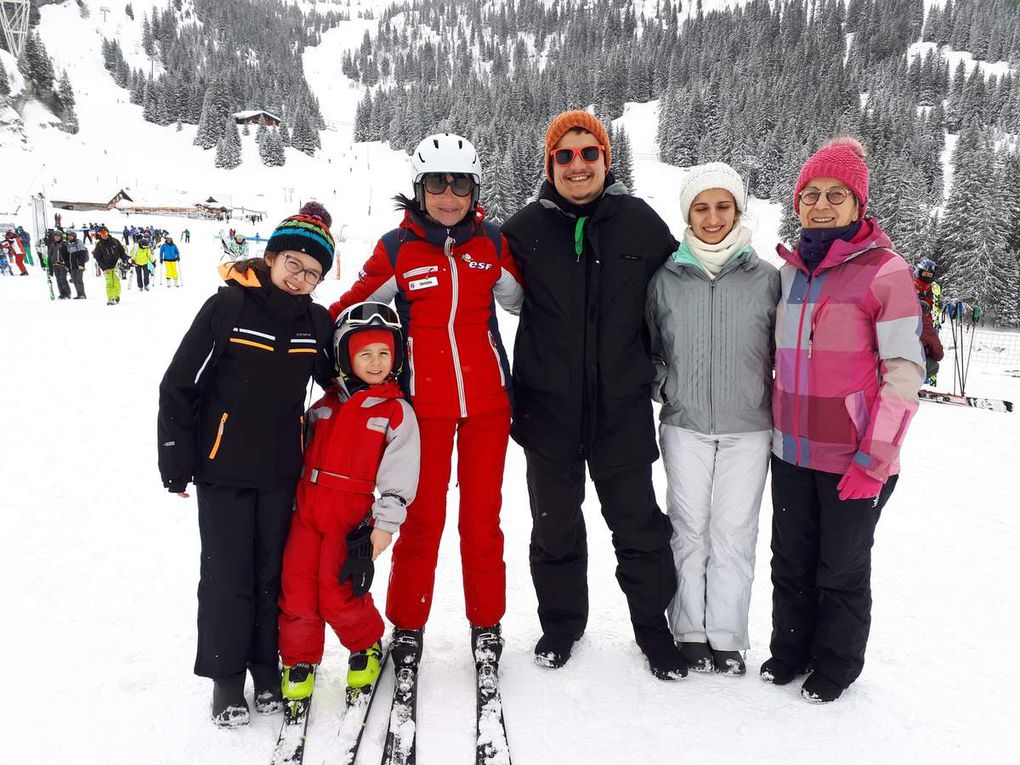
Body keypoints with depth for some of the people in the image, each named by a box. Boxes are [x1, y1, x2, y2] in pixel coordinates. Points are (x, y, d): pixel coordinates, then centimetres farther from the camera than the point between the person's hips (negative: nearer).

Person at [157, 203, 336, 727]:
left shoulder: (316, 321, 1)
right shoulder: (228, 306, -10)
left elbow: (339, 379, 16)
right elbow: (179, 387, -8)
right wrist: (176, 463, -8)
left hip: (282, 472, 3)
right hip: (223, 469, -3)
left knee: (273, 575, 12)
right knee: (228, 576, 4)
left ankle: (267, 668, 29)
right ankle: (226, 675, 22)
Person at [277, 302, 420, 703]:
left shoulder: (396, 411, -3)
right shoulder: (326, 404, 11)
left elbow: (399, 474, -6)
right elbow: (300, 453, 19)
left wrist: (385, 524, -10)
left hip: (352, 516, -4)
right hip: (306, 508, 4)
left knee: (339, 595, -6)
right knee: (296, 591, 4)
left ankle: (366, 648, 23)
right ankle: (299, 660, 25)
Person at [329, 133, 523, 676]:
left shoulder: (492, 243, 3)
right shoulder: (395, 249, -2)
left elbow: (525, 300, 15)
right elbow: (351, 309, 6)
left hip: (487, 400, 2)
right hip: (425, 402, -1)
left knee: (482, 515, 9)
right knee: (422, 516, 6)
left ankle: (486, 621, 26)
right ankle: (407, 625, 25)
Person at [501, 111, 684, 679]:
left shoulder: (639, 221, 0)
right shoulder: (527, 228, -1)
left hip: (622, 404, 0)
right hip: (548, 405, 1)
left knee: (638, 522, 10)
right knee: (555, 524, 14)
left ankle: (653, 623, 30)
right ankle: (561, 622, 33)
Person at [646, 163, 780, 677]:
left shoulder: (766, 277, 1)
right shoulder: (666, 278, 2)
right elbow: (650, 346, 14)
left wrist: (777, 413, 6)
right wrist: (661, 387, 3)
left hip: (749, 428, 0)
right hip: (684, 425, 1)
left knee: (734, 532, 5)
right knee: (689, 529, 7)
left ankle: (728, 637, 20)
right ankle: (690, 633, 21)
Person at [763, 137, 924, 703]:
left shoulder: (885, 272, -10)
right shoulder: (789, 271, 8)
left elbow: (904, 370, -12)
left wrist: (876, 457, -15)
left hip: (854, 460, -5)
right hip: (791, 452, 5)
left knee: (841, 569, 11)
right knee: (791, 561, 17)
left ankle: (836, 663, 33)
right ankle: (789, 650, 37)